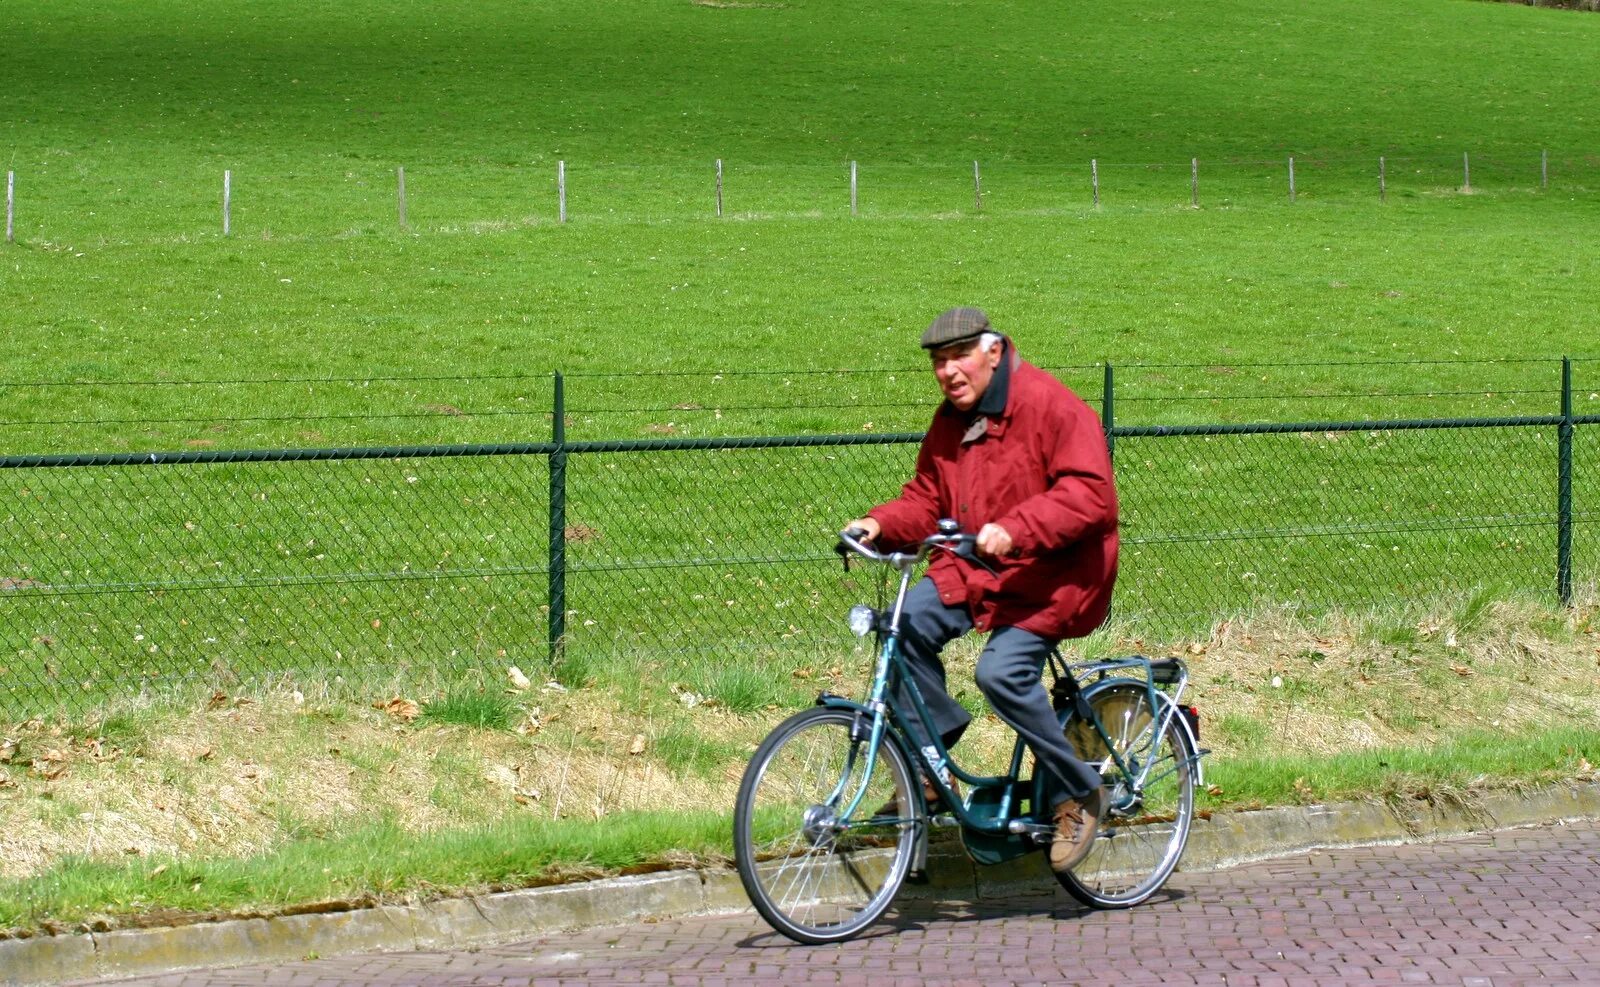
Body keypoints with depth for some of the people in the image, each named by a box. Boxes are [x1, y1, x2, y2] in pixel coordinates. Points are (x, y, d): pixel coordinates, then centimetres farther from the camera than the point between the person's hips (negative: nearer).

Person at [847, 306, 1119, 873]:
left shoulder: (1051, 407, -15)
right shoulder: (949, 424, 9)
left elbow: (1090, 494, -24)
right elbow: (926, 501, 12)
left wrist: (1016, 529, -36)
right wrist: (880, 525, -10)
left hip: (1052, 575, -7)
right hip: (973, 570, 7)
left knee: (1001, 671, -26)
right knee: (906, 624, -19)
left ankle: (1077, 792, -7)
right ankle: (932, 758, -3)